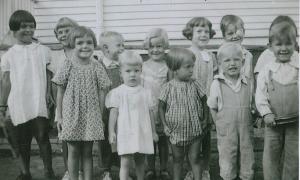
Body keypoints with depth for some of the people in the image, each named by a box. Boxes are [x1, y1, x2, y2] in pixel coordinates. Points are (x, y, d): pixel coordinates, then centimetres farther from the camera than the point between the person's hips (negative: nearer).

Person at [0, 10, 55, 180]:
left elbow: (49, 74, 7)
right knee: (23, 140, 11)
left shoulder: (43, 50, 5)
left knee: (42, 137, -6)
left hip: (39, 103, -1)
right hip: (18, 105, 1)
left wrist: (49, 93, -5)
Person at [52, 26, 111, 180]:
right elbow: (60, 92, 1)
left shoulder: (96, 67, -2)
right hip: (71, 114, 0)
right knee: (73, 151, 8)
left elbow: (101, 92, 0)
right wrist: (59, 116, 1)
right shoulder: (68, 66, -4)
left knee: (87, 152, 10)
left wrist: (101, 116, -2)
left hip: (91, 115, 1)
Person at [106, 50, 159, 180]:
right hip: (125, 134, -3)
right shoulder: (117, 92, -3)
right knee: (125, 162, -5)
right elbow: (113, 113, -2)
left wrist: (153, 131, 14)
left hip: (143, 133, 3)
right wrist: (111, 132, -5)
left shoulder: (146, 93, 6)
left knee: (140, 161, 12)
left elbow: (150, 113, 12)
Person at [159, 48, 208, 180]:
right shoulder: (168, 87, -9)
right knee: (177, 160, 15)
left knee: (195, 159, 7)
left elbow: (204, 101, 6)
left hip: (195, 131, 1)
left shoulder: (194, 85, -5)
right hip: (176, 132, 0)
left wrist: (205, 119, 0)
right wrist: (165, 125, -6)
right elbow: (161, 106, -1)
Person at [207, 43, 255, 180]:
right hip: (226, 135, -2)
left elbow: (251, 106, 10)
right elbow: (212, 108, 0)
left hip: (246, 132, 2)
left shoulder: (247, 83, 0)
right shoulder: (217, 84, -8)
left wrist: (248, 124, 2)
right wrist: (221, 126, -3)